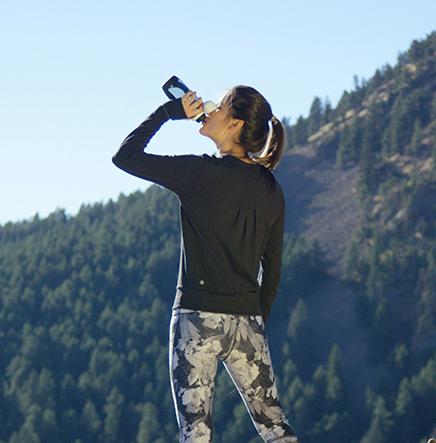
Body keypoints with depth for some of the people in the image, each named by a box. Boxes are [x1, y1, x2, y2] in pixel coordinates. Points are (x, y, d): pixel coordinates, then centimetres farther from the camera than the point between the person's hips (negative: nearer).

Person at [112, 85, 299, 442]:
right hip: (247, 319, 6)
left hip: (199, 317, -6)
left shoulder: (202, 173, -10)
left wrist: (170, 112, 4)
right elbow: (273, 268, 13)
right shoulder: (270, 188, 8)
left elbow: (125, 156, -4)